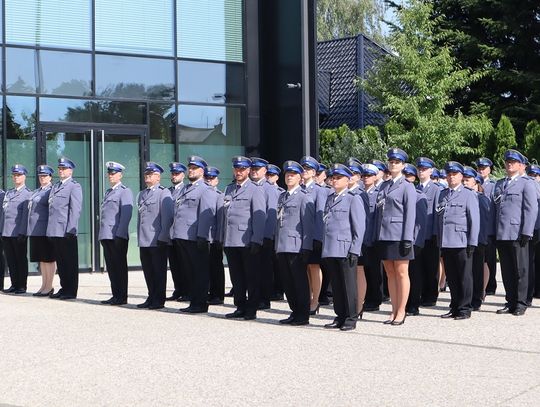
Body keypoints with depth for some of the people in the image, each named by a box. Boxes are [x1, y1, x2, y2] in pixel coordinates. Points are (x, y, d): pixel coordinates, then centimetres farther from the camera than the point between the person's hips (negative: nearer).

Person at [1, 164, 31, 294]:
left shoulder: (28, 194, -3)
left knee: (21, 260, 0)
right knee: (11, 260, 8)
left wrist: (22, 232, -16)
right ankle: (14, 285, 14)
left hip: (19, 233, -6)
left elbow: (26, 214, -10)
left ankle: (22, 286, 5)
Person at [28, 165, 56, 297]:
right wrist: (30, 229, 16)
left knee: (49, 259, -3)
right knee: (41, 259, 12)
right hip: (34, 231, 8)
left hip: (45, 230, -8)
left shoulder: (51, 191, -7)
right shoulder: (36, 192, 18)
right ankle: (44, 285, 18)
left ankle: (49, 287, 1)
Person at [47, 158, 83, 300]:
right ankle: (64, 288, 18)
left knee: (70, 262, -1)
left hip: (67, 231, -7)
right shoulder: (55, 186, 20)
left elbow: (76, 209, -12)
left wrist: (70, 229, -18)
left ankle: (71, 291, 3)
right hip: (55, 231, 7)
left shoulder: (74, 186, -4)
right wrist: (49, 229, 14)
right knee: (60, 262, 11)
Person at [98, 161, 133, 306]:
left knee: (120, 267, -3)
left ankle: (122, 297, 2)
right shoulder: (108, 192, 20)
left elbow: (126, 214, -13)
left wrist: (120, 234, -19)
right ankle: (115, 296, 15)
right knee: (111, 267, 9)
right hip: (106, 235, 8)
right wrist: (102, 235, 15)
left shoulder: (125, 191, -5)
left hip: (118, 236, -8)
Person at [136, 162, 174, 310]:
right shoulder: (142, 194, 18)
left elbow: (167, 216, -9)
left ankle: (159, 300, 6)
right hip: (144, 241, 7)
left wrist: (163, 237, -15)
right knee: (148, 271, 10)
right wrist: (139, 238, 15)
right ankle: (151, 298, 18)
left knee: (159, 271, 1)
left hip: (157, 241, -7)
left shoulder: (163, 193, -4)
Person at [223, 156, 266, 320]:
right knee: (236, 277, 10)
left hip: (248, 242, -6)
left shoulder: (255, 190, -2)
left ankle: (251, 310, 7)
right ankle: (241, 307, 17)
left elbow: (259, 217, -8)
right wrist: (223, 238, 13)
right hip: (230, 242, 6)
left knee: (252, 277, 1)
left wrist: (256, 241, -15)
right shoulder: (229, 189, 16)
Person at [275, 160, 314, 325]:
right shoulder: (282, 197, 17)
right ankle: (295, 312, 20)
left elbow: (308, 223, -9)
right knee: (288, 281, 11)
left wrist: (306, 247, -14)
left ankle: (303, 315, 6)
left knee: (300, 281, -1)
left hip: (296, 246, -7)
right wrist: (277, 245, 15)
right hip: (282, 247, 7)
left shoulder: (304, 196, -4)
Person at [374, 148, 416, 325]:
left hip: (399, 236, -6)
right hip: (384, 236, 6)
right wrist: (376, 236, 10)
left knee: (401, 273, 0)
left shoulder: (407, 187, -3)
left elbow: (410, 214, -8)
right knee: (390, 274, 9)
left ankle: (401, 312, 5)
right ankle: (394, 311, 15)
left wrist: (407, 239, -14)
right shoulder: (384, 186, 15)